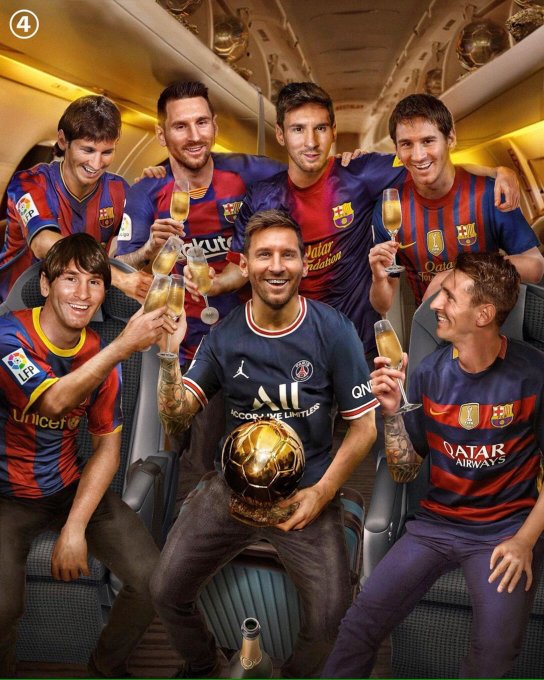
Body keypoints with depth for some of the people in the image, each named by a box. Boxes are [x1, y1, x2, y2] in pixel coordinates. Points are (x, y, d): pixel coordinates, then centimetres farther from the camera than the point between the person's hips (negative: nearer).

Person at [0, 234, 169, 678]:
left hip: (73, 487, 4)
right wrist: (123, 347, -40)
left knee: (152, 580, -11)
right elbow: (55, 402, -34)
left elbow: (108, 446, 0)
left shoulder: (101, 356, -1)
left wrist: (74, 528, -11)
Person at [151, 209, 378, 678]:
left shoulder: (333, 331, -11)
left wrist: (321, 493, -10)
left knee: (330, 620, -11)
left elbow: (365, 424, -6)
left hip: (307, 492, -2)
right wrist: (169, 355, -22)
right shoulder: (225, 336, -4)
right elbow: (176, 419, -6)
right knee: (166, 592, 1)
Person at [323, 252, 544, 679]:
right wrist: (393, 412, -13)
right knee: (361, 623, -15)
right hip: (437, 523, 3)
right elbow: (404, 473, 2)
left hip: (506, 528, -2)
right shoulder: (430, 372, -1)